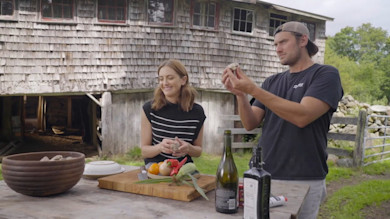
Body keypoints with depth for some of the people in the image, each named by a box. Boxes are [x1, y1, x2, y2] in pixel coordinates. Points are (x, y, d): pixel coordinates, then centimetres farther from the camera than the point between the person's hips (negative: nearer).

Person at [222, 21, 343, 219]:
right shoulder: (271, 82, 11)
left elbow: (302, 117, -20)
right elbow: (251, 124, 4)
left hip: (303, 181, -5)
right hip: (262, 177, 5)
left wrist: (252, 89, -23)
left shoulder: (326, 75, -5)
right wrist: (240, 94, -14)